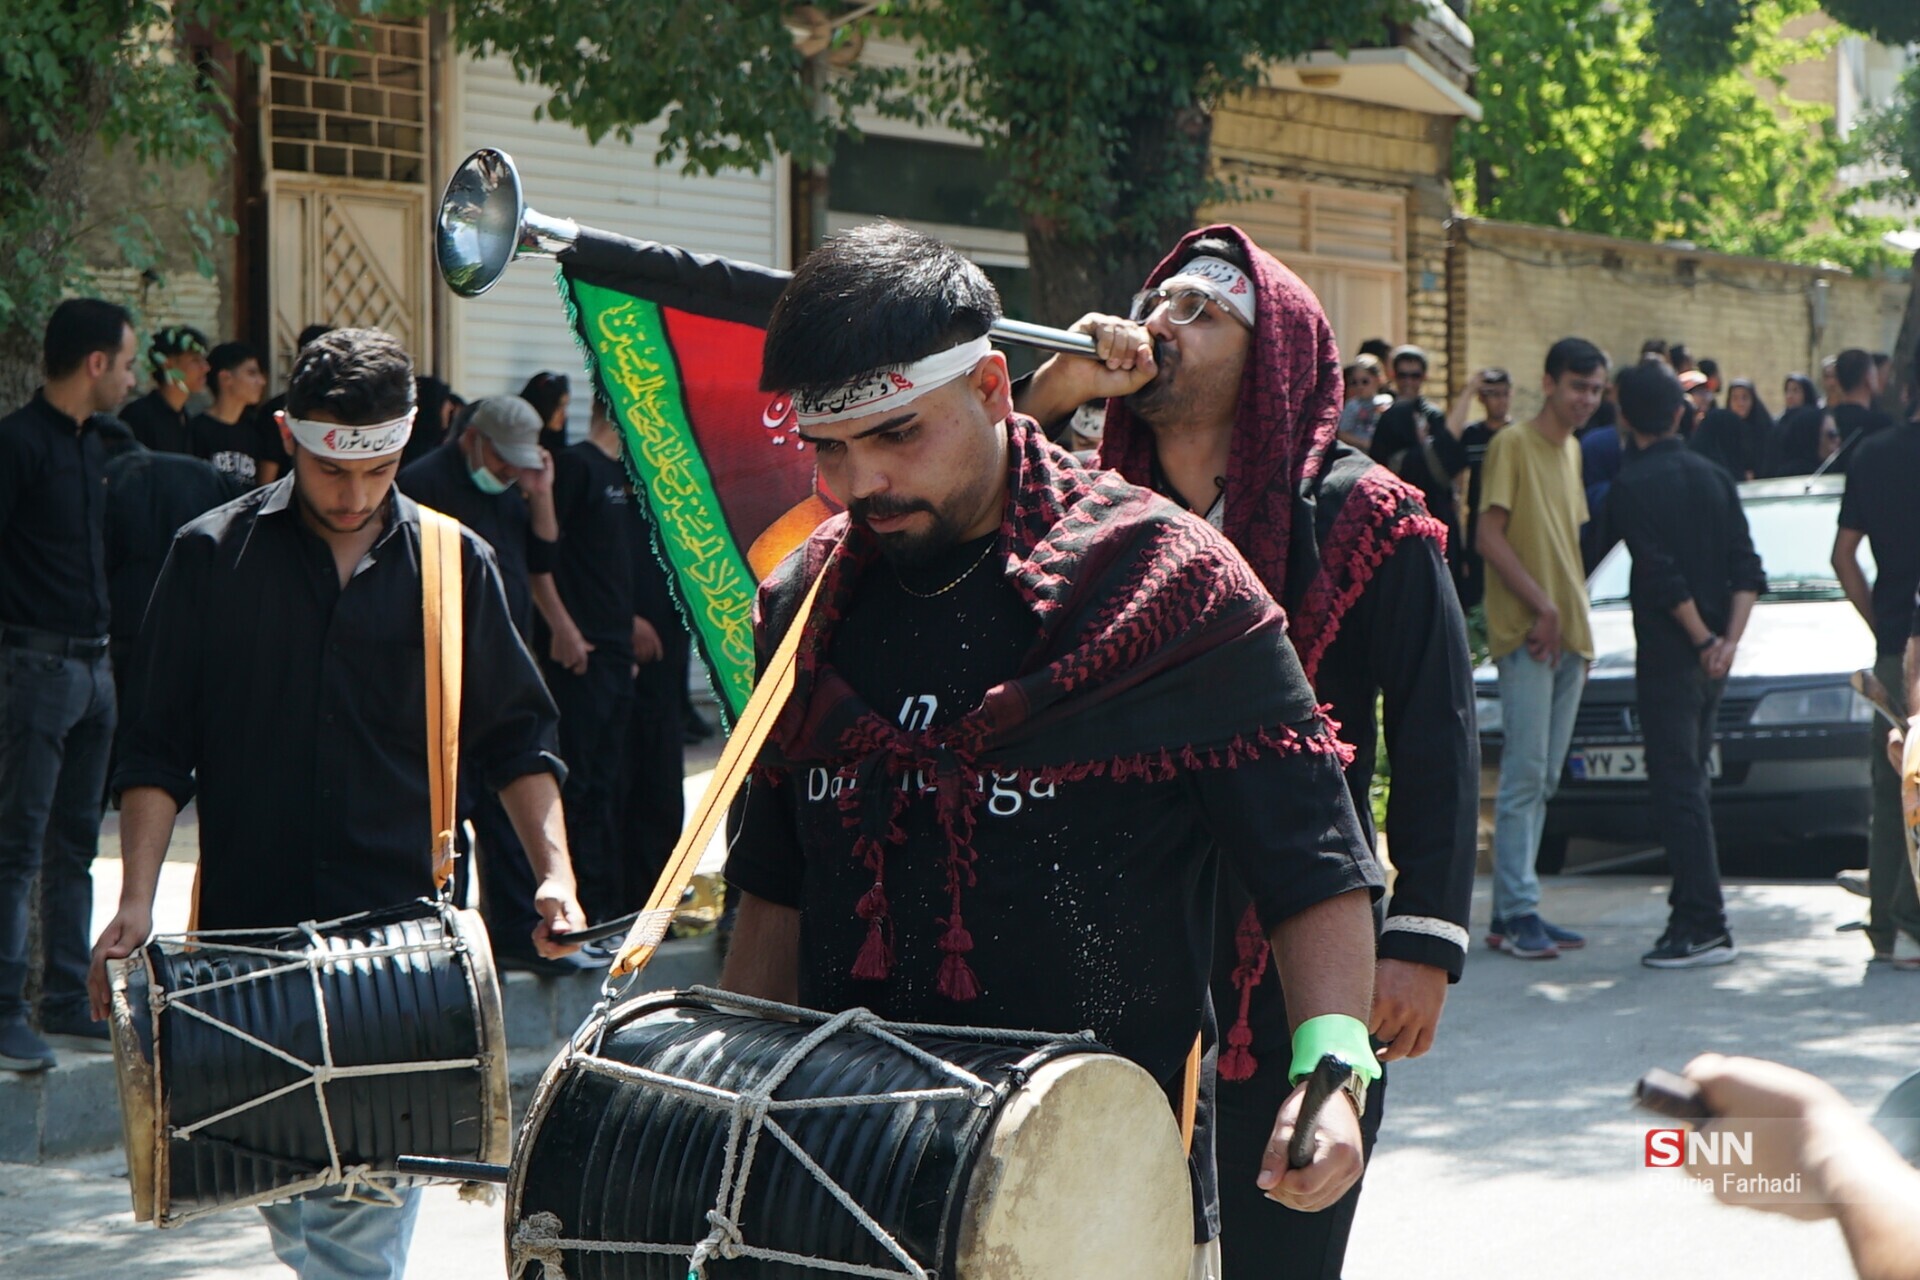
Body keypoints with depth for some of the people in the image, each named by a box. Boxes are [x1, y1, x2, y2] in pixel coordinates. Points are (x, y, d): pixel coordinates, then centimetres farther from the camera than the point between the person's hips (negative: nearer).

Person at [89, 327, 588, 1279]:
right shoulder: (212, 557, 2)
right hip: (250, 934, 1)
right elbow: (159, 746, 3)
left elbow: (513, 736, 11)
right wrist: (136, 902, -7)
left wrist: (553, 870, -3)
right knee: (282, 1189, 8)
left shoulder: (455, 565, 5)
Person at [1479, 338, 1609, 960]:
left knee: (1543, 780, 8)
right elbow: (1490, 537, -13)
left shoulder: (1572, 450, 17)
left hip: (1569, 634, 8)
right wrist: (1542, 606, -17)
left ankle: (1517, 911, 12)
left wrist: (1575, 619, 14)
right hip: (1526, 634, -8)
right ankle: (1516, 912, -10)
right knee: (1525, 774, -11)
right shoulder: (1513, 444, -7)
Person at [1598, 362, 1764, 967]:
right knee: (1692, 784, 15)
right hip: (1713, 652, 7)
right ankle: (1696, 912, 18)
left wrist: (1704, 640, -9)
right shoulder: (1714, 477, 11)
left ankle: (1704, 925, -11)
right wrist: (1729, 639, -2)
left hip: (1669, 652, -7)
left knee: (1677, 788, -7)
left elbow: (1662, 576, -17)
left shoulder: (1632, 486, -10)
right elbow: (1746, 569, 6)